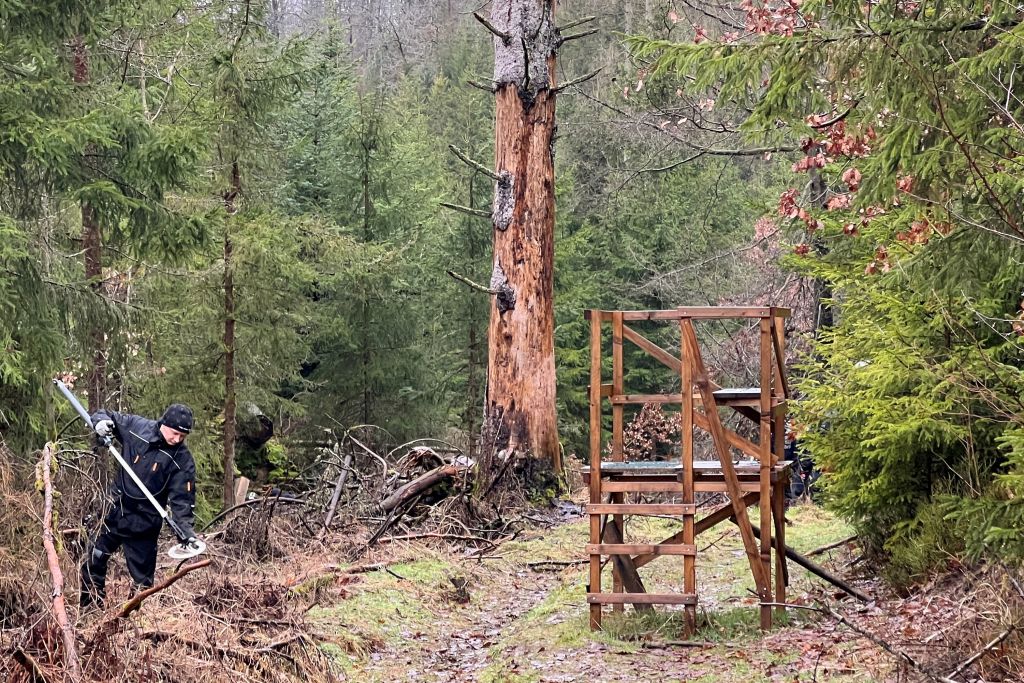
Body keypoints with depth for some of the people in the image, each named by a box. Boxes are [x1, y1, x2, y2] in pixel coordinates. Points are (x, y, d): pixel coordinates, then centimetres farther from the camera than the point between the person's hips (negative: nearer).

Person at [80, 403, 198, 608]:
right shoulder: (136, 426, -7)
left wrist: (186, 529, -27)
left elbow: (182, 499, -14)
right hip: (115, 513, 3)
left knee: (142, 578, -2)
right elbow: (107, 417, 7)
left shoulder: (182, 460, -13)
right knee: (93, 564, 14)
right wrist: (101, 421, -16)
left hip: (143, 526, -3)